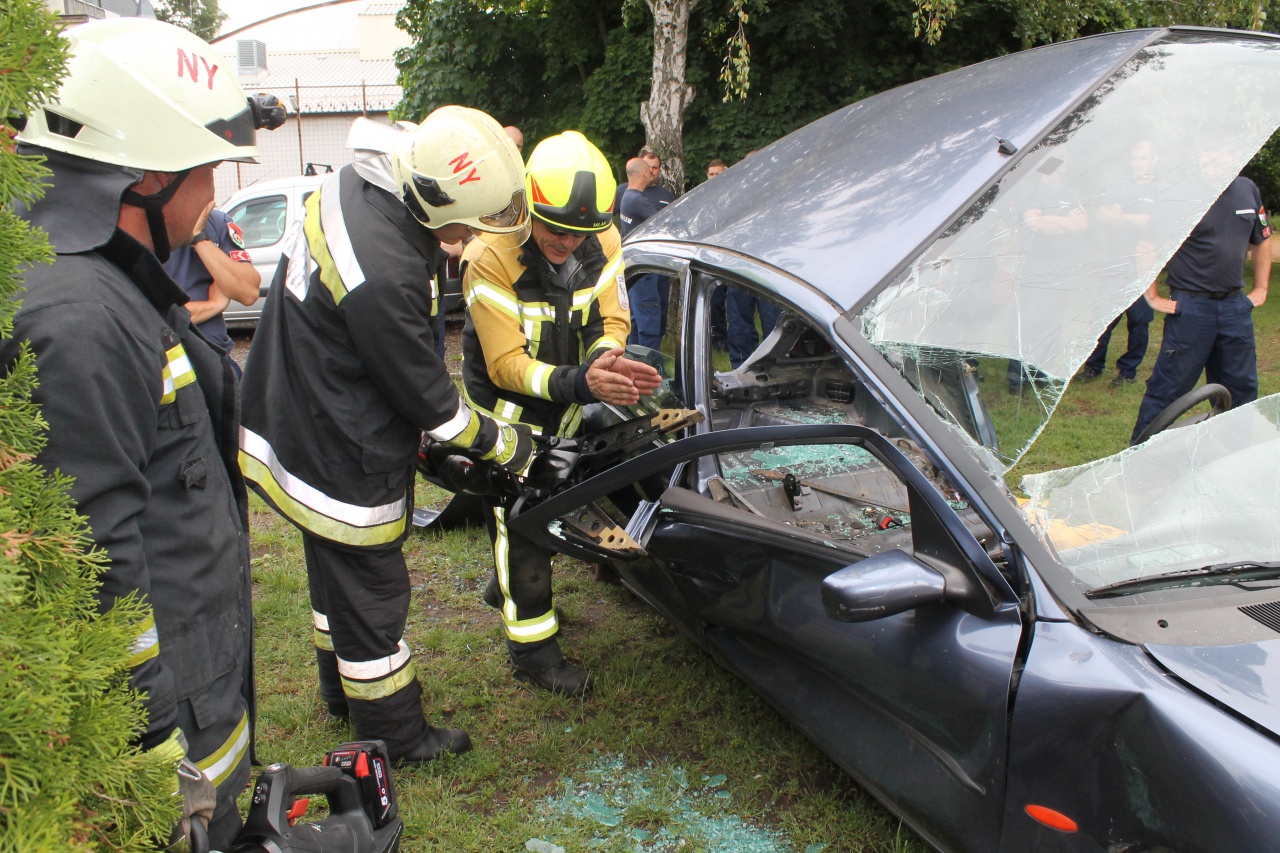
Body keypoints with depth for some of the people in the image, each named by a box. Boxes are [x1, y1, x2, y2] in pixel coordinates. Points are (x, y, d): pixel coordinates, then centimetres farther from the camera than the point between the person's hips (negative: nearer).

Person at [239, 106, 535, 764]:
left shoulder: (352, 185, -6)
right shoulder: (384, 276, -35)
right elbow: (426, 397, -23)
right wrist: (501, 444, -8)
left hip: (291, 428, 10)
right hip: (343, 463, -10)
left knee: (338, 577, 27)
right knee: (371, 596, 9)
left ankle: (342, 690, 49)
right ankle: (396, 735, 30)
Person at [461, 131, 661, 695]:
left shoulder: (602, 243, -16)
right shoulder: (491, 259, -31)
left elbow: (610, 323, -10)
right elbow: (507, 366, -31)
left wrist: (604, 361, -35)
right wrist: (579, 382, -47)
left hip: (563, 404, 6)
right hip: (506, 409, -6)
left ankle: (505, 588, 49)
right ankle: (533, 650, 11)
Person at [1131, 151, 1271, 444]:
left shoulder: (1247, 190, 8)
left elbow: (1262, 241, 22)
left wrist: (1260, 290, 16)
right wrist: (1153, 297, -10)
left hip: (1235, 307, 6)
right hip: (1190, 307, -6)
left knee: (1241, 387, 12)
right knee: (1169, 386, -2)